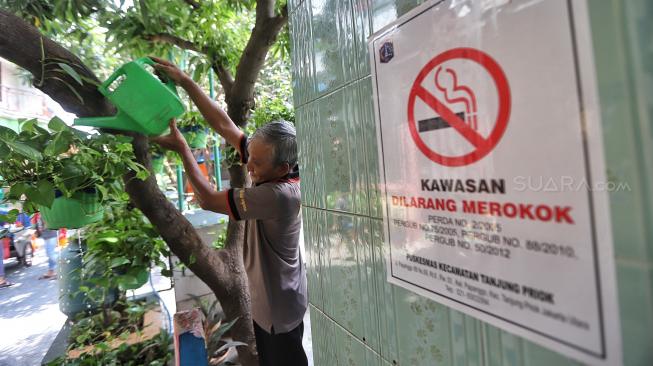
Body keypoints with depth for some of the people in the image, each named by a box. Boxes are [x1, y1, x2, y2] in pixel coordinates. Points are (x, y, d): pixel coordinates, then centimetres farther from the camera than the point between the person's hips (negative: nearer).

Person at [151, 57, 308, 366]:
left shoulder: (279, 195, -35)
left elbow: (208, 199, -25)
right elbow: (225, 125, -7)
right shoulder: (272, 167, -11)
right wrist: (185, 82, -8)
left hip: (278, 310, -8)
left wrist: (181, 148, -17)